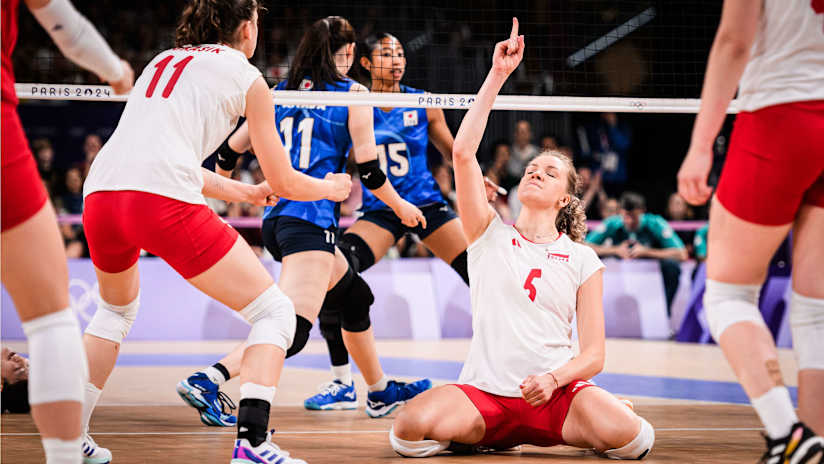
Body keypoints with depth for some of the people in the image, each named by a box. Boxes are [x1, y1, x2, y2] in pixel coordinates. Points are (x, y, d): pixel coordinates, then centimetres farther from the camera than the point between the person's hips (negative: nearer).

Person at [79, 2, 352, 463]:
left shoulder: (163, 61, 29)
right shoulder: (246, 76, 13)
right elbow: (284, 183, 16)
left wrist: (242, 192, 50)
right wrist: (332, 188, 37)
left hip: (100, 194, 7)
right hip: (165, 203, -7)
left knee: (116, 309, 35)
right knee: (274, 312, 5)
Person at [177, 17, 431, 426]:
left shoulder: (280, 93, 15)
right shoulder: (352, 93, 3)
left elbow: (230, 150, 16)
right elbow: (368, 170, -1)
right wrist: (401, 207, 16)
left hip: (275, 218, 8)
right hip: (310, 219, -8)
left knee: (356, 297, 26)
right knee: (293, 329, -18)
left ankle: (380, 393, 38)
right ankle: (208, 379, -37)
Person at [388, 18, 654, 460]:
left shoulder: (583, 261, 10)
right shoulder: (490, 236, 10)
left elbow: (593, 355, 5)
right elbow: (463, 152, -4)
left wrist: (554, 378, -16)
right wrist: (497, 75, -6)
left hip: (555, 392, 0)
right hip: (484, 392, 0)